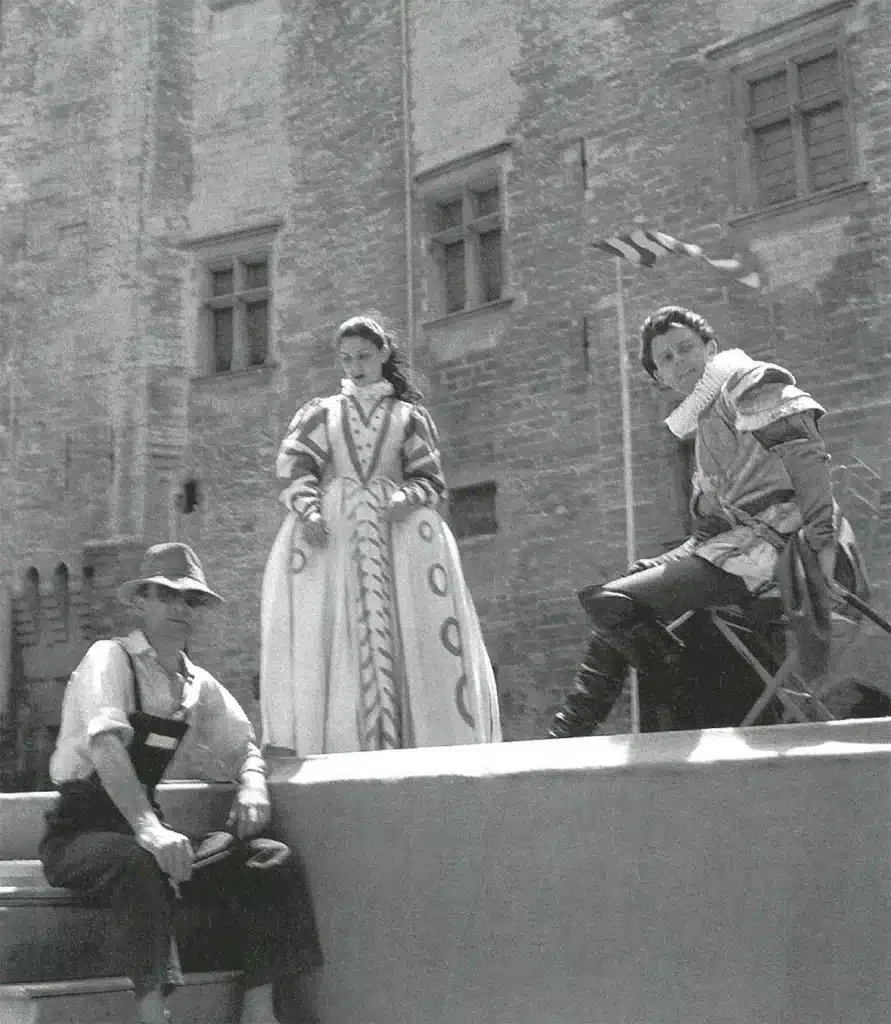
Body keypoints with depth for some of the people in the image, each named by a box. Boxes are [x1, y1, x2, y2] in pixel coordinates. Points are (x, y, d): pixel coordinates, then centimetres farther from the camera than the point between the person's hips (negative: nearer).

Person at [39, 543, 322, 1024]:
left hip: (144, 825, 7)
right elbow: (106, 743, -25)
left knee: (273, 861, -9)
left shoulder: (199, 684, 11)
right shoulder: (109, 658, -9)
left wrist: (252, 786, -9)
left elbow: (244, 745, 17)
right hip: (80, 831, -6)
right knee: (141, 864, -39)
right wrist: (147, 827, -40)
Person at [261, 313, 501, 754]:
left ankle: (427, 745, -17)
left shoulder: (408, 416, 18)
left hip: (396, 528, 0)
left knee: (407, 634, -13)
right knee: (323, 631, -14)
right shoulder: (320, 412, 19)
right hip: (328, 529, 0)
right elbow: (294, 467, 6)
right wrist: (309, 509, -14)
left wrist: (407, 497, -11)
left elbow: (429, 479, 12)